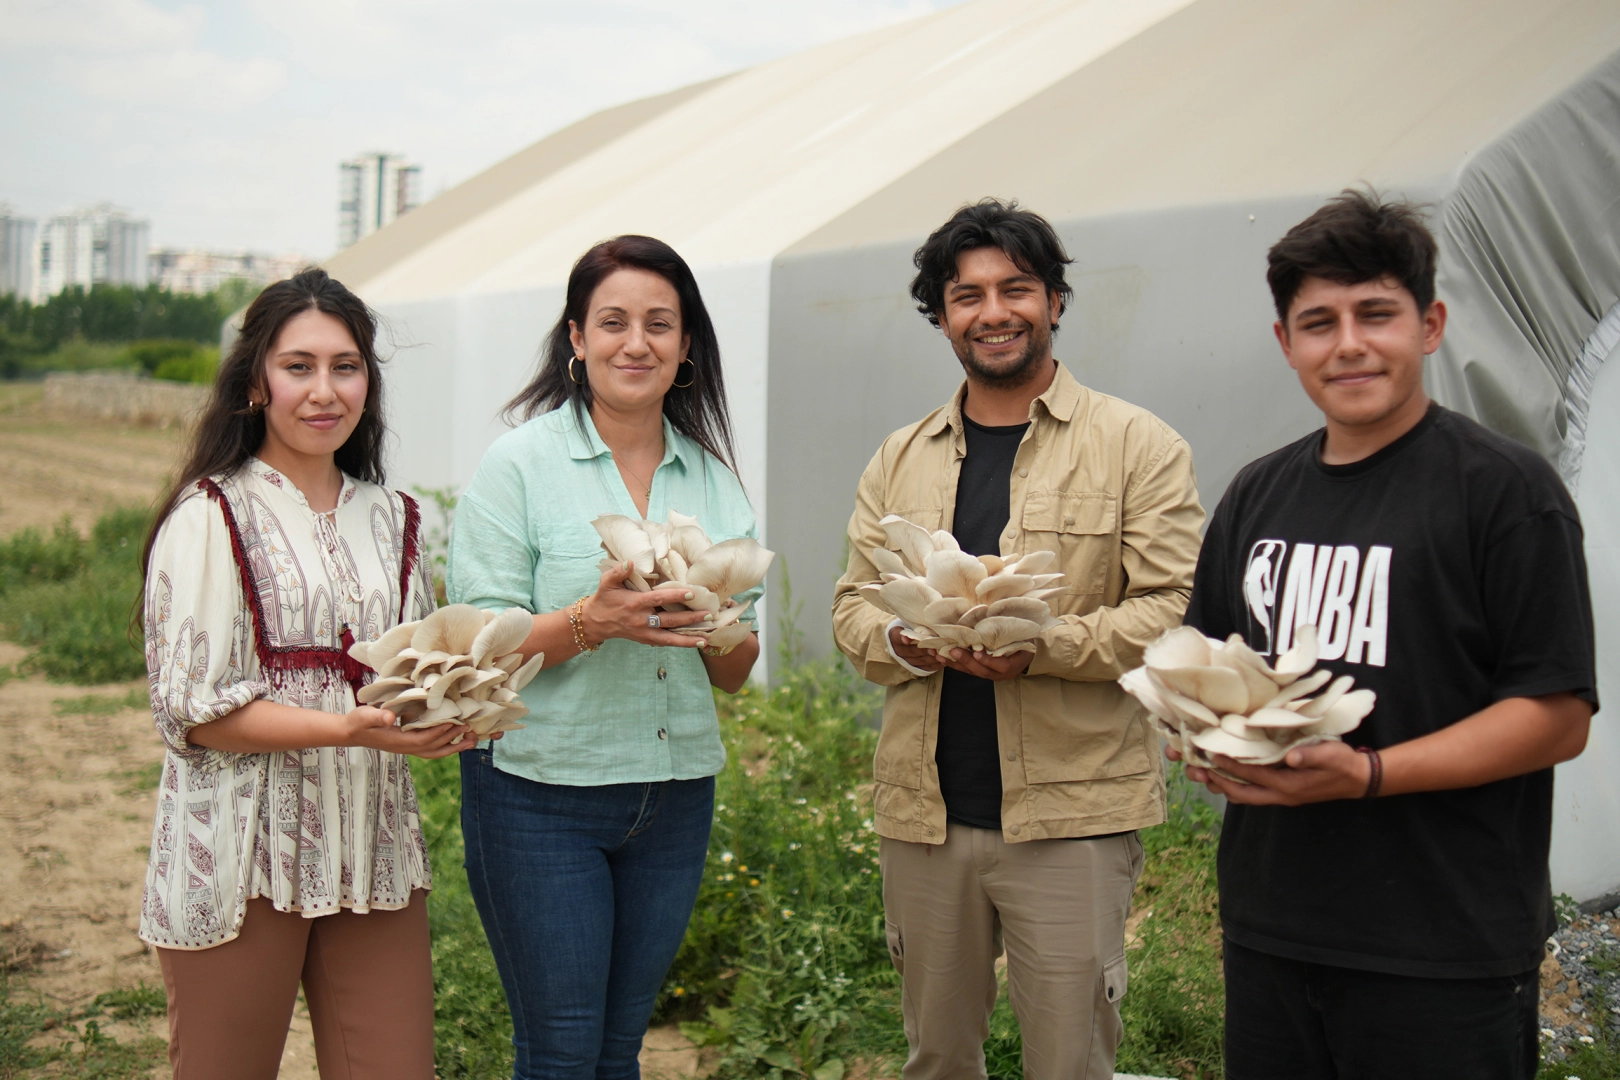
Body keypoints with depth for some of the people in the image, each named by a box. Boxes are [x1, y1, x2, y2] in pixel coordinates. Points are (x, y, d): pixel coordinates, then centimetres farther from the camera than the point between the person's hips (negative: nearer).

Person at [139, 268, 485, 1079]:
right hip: (242, 855, -5)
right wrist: (349, 726, -22)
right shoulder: (210, 517, -5)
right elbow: (193, 709, -12)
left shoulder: (390, 519, 13)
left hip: (371, 850, 5)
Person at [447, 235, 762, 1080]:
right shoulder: (521, 463, -5)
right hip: (543, 793, -4)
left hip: (676, 793, 5)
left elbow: (734, 675, 10)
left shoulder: (712, 476, 9)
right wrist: (591, 621, -25)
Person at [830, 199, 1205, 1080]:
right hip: (921, 811, 5)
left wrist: (1041, 646, -22)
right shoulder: (899, 459, 13)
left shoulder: (1137, 445, -2)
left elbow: (1176, 611, -9)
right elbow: (852, 605, 13)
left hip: (1072, 815, -4)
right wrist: (902, 640, -10)